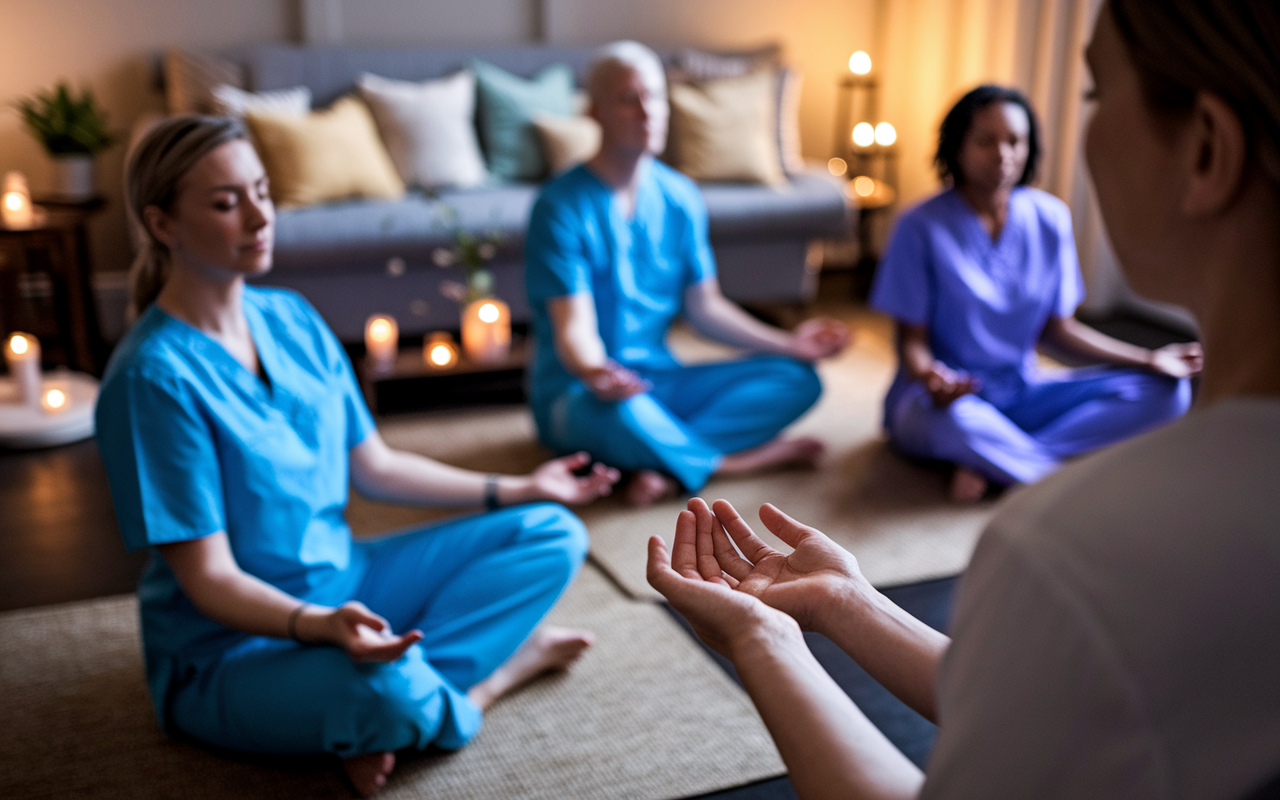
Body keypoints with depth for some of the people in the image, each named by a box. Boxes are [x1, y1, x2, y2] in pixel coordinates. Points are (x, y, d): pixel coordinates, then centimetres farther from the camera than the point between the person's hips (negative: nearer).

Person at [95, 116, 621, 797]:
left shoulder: (291, 319, 1)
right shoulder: (155, 377, -21)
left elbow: (374, 466, 10)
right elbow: (210, 579, -21)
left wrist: (515, 490, 9)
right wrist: (320, 625, -39)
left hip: (343, 583, 8)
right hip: (231, 647, -8)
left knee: (553, 535, 1)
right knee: (383, 690, -40)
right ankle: (492, 673, -4)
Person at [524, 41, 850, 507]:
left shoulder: (680, 198, 5)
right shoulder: (563, 206, -14)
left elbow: (704, 306, 10)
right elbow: (574, 329, -21)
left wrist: (788, 344, -1)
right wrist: (595, 373, -44)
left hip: (659, 381, 7)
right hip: (577, 395, -6)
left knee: (798, 380, -8)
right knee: (624, 412, -42)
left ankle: (664, 465, -25)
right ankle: (738, 458, -13)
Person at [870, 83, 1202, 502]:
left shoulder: (1050, 219, 2)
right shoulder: (922, 227, -11)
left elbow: (1058, 327, 8)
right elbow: (912, 339, -10)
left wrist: (1149, 359, -2)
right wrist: (930, 377, -34)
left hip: (1022, 393, 6)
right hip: (941, 398, -5)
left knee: (1166, 393, -11)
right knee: (957, 420, -42)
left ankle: (989, 462, -22)